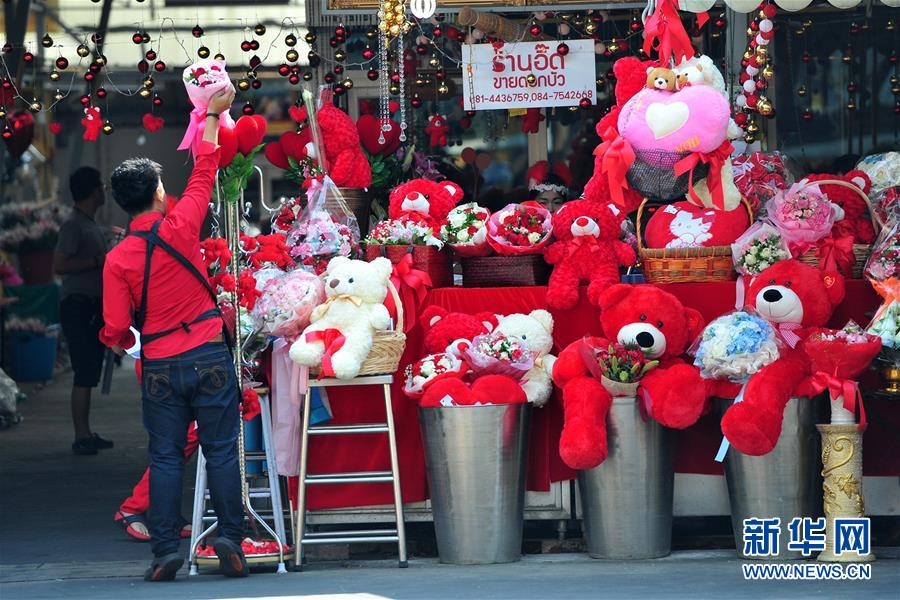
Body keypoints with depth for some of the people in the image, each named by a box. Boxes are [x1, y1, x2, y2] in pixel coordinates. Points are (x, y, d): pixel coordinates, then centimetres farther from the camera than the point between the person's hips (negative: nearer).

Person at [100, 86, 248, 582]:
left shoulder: (117, 260, -5)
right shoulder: (180, 227, -7)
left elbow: (116, 331, -4)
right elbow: (204, 172, 7)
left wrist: (120, 339, 20)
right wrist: (212, 116, 18)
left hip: (160, 368, 1)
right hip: (209, 354, -1)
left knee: (165, 457, 6)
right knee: (221, 451, 5)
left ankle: (165, 550, 2)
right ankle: (230, 537, -1)